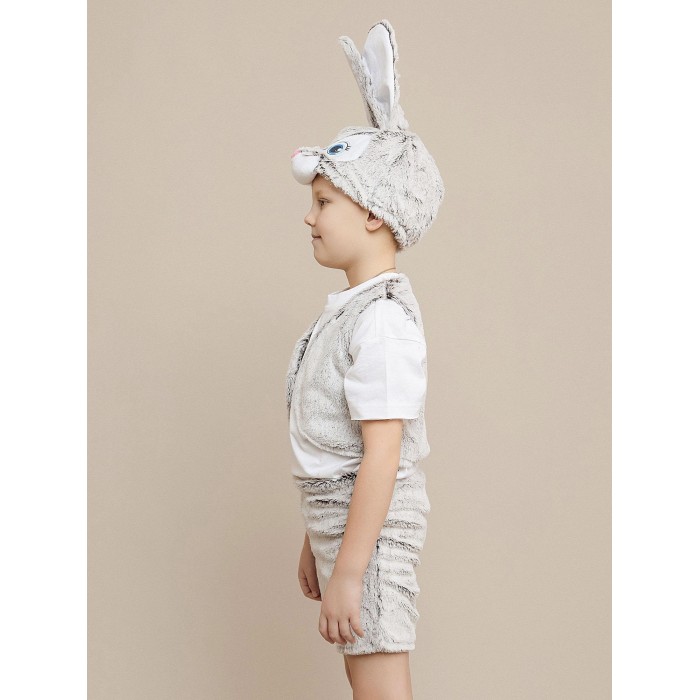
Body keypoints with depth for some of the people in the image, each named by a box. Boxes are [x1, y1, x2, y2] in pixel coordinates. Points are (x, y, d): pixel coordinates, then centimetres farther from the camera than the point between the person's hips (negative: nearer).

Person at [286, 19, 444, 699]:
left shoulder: (382, 321, -20)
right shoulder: (348, 308, 11)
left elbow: (381, 457, -24)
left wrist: (346, 573, -24)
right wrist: (315, 540, 21)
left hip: (371, 523, -10)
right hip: (339, 515, 10)